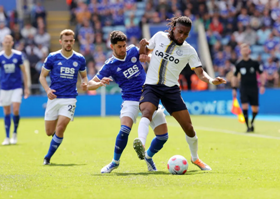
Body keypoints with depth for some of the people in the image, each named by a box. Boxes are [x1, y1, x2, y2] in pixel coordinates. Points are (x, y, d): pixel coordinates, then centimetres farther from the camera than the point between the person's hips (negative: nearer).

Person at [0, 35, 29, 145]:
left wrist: (26, 87, 3)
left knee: (15, 110, -13)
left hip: (16, 87, -1)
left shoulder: (18, 55, -4)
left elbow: (23, 72, 3)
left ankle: (15, 134, 8)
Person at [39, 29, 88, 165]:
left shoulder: (79, 59, 3)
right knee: (49, 132, 3)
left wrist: (84, 83, -6)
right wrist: (47, 90, -13)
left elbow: (84, 76, 18)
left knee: (60, 129, -16)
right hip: (54, 98, 1)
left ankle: (48, 157, 0)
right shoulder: (52, 58, -1)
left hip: (69, 99, -1)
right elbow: (42, 76, 5)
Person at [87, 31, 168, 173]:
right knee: (125, 129, -28)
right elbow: (90, 85, -3)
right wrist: (100, 83, -25)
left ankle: (148, 157, 28)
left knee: (163, 135, -2)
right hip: (130, 101, -3)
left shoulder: (133, 51, 4)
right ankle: (115, 161, -4)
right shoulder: (110, 65, -3)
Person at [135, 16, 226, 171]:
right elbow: (143, 54, 18)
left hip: (171, 89, 1)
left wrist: (211, 80, -21)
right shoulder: (159, 37, 5)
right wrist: (142, 46, -6)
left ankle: (195, 158, 24)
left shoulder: (189, 51, 2)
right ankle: (141, 143, -57)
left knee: (188, 127, -1)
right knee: (146, 112, -33)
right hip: (151, 86, -1)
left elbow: (200, 72, 0)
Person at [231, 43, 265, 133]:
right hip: (244, 89, 0)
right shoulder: (239, 64, 2)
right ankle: (248, 127, -7)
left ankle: (252, 122, 31)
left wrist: (262, 85, -5)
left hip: (254, 89, 0)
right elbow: (234, 77, 11)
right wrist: (234, 89, 5)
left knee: (255, 109, 2)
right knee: (244, 107, -15)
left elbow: (261, 74, 5)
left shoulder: (255, 63, -1)